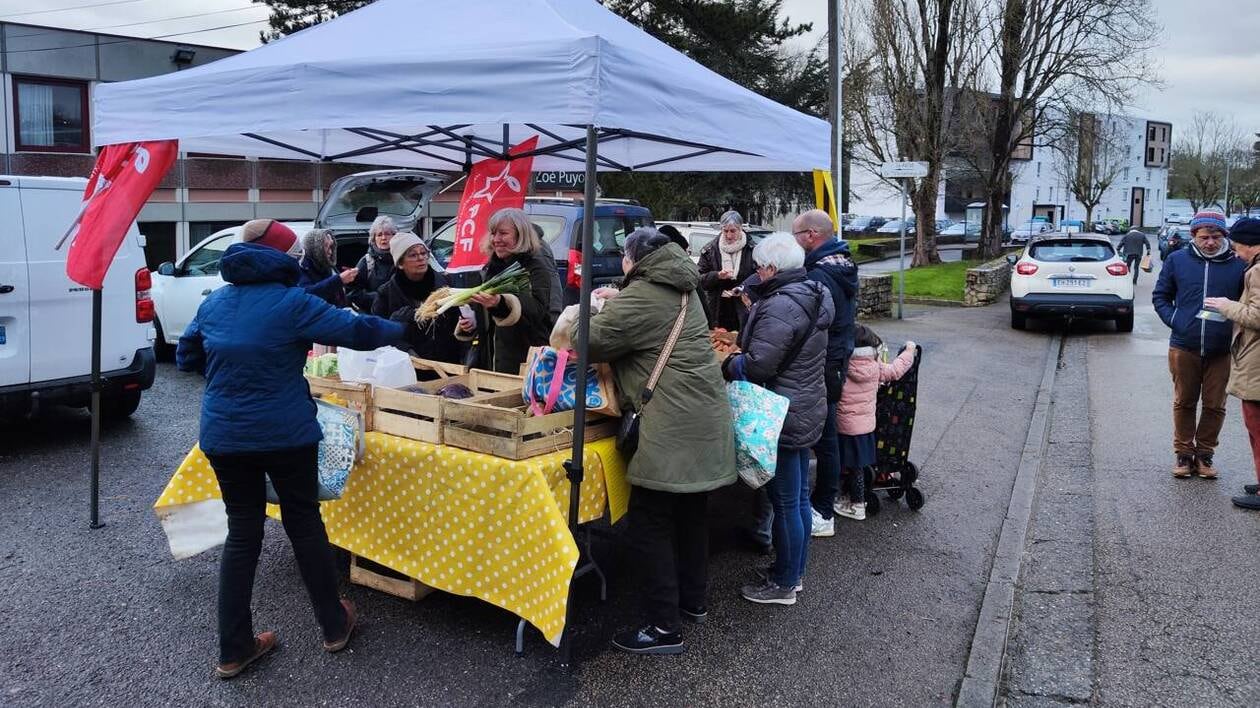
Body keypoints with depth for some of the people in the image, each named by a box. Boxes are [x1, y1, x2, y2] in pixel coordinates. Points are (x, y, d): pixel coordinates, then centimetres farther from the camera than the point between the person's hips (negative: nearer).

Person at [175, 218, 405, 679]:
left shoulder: (214, 303, 7)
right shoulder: (292, 302, -10)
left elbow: (186, 358, 19)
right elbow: (356, 331, -10)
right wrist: (400, 330, 6)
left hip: (224, 435, 4)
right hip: (286, 434, -4)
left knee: (242, 532, 11)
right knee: (304, 522, 11)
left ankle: (233, 650, 15)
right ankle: (334, 626, 25)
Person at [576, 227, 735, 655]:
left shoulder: (641, 296, -12)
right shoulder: (680, 291, 16)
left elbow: (593, 341, -11)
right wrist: (617, 303, 18)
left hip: (673, 429, -9)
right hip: (704, 419, 9)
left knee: (650, 524, -3)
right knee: (691, 514, 20)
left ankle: (665, 628, 1)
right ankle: (693, 600, 34)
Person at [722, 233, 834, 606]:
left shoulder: (780, 306, -23)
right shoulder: (810, 295, 9)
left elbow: (757, 367, -24)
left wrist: (727, 363, -5)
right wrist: (743, 346, 12)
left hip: (784, 417, -10)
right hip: (806, 411, 10)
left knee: (786, 502, 2)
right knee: (799, 496, 19)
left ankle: (783, 584, 15)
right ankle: (795, 572, 33)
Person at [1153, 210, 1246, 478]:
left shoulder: (1238, 265, 0)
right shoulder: (1177, 260, 1)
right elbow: (1160, 295, 10)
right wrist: (1174, 320, -5)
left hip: (1222, 351, 0)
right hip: (1184, 347, 0)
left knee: (1215, 405, 8)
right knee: (1184, 403, 11)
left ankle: (1204, 453, 23)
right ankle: (1184, 453, 23)